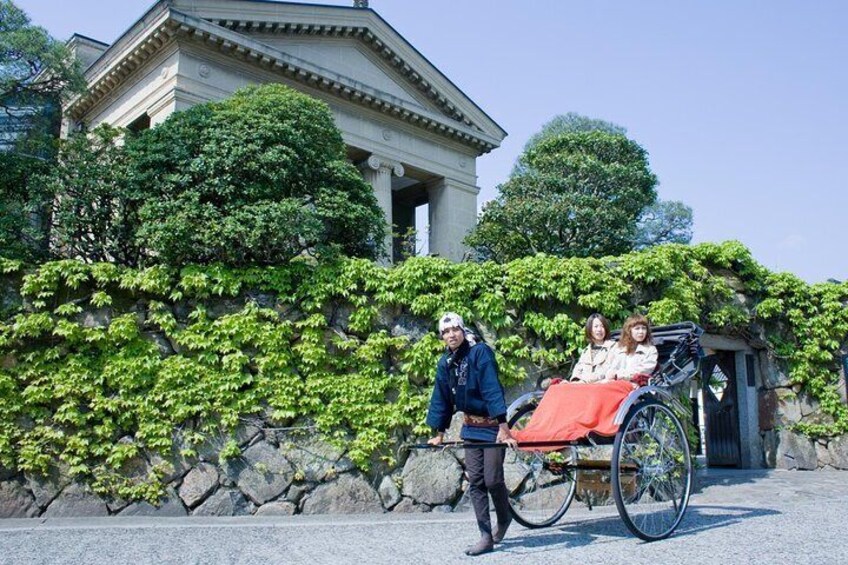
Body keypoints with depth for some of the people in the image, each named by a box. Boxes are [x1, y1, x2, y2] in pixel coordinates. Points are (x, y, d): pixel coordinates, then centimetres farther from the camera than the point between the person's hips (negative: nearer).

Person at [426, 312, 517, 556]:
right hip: (471, 426, 6)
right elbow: (441, 400, 11)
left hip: (492, 425, -6)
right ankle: (486, 537, 9)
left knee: (492, 480, -5)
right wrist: (439, 433, 11)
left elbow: (492, 390, -24)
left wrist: (503, 426, -29)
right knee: (475, 482, 3)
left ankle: (504, 518, 25)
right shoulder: (445, 363, 4)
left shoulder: (480, 352, -16)